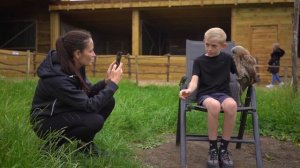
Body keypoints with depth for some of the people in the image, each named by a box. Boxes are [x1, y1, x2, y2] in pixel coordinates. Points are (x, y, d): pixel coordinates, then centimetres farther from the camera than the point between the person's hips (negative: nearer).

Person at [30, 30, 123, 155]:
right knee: (95, 121, -30)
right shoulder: (57, 78, -33)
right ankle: (52, 146, -6)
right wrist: (113, 83, -26)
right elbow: (89, 105, -32)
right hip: (46, 122, -8)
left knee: (108, 101, -8)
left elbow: (87, 93, 1)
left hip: (65, 112, 8)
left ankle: (85, 144, 9)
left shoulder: (74, 67, -8)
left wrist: (106, 81, -15)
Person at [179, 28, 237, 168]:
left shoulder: (227, 58, 10)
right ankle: (213, 148, -21)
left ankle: (224, 148, -20)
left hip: (223, 93, 2)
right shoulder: (199, 61, 4)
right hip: (205, 94, -1)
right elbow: (194, 81, -11)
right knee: (214, 105, -39)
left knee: (231, 105, -36)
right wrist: (189, 90, -30)